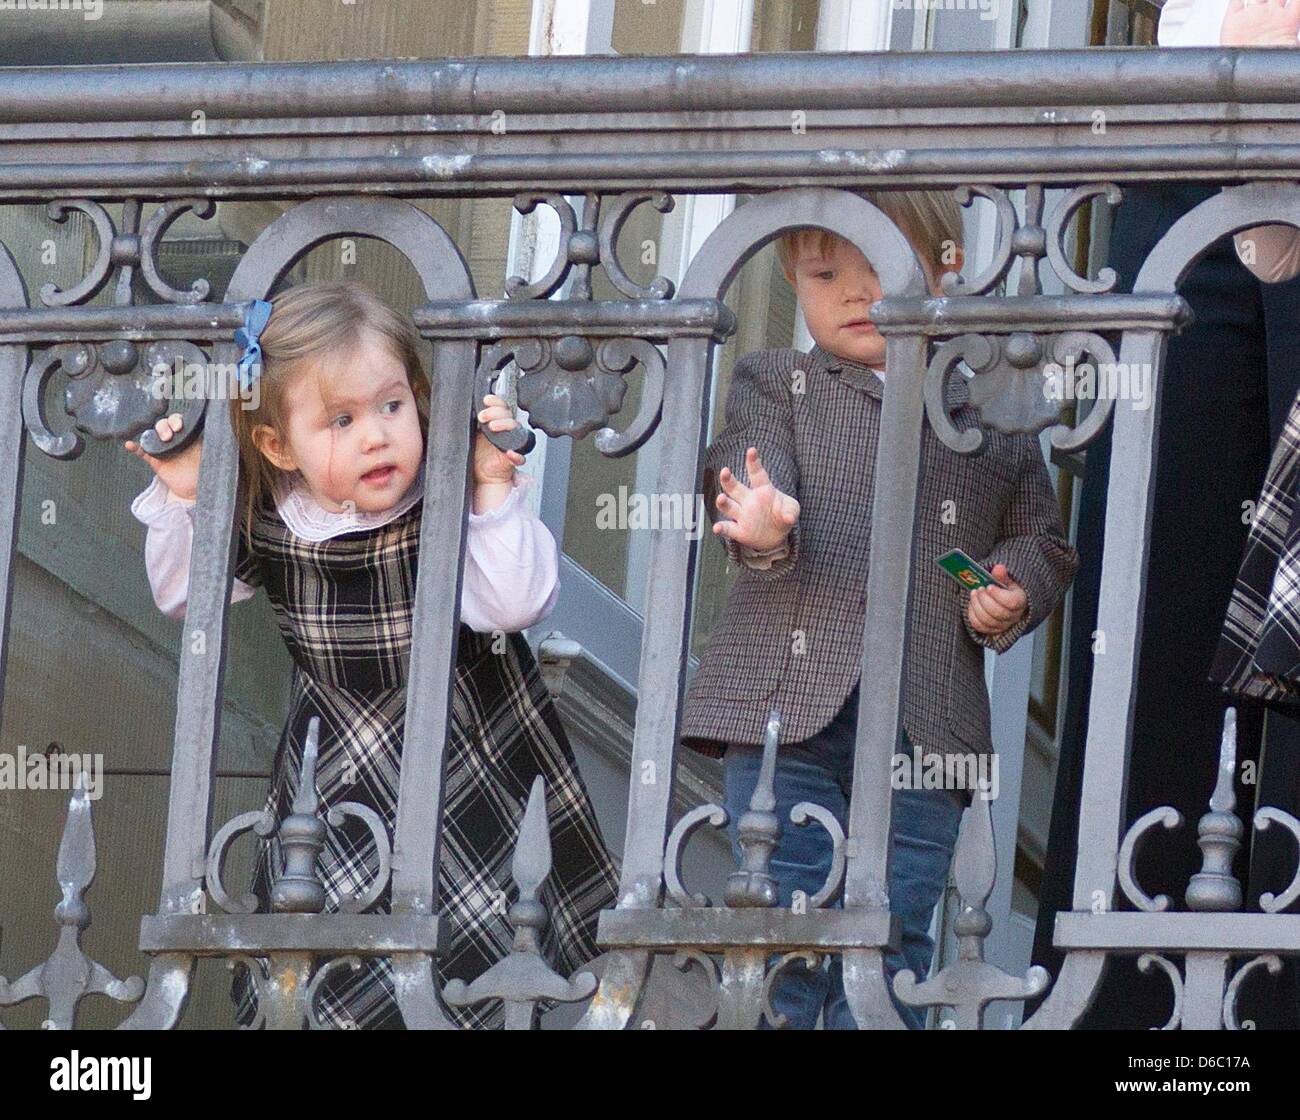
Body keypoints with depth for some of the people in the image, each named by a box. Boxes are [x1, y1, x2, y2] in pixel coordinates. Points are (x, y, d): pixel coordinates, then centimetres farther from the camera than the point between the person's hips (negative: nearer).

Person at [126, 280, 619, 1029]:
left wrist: (495, 488, -34)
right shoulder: (269, 521, -7)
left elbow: (515, 603, -29)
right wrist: (182, 498, -6)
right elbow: (183, 596, 8)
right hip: (337, 774, 3)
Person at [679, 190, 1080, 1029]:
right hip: (787, 711, -1)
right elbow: (746, 478, -8)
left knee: (894, 948, 2)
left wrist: (1013, 594, -1)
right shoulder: (775, 386, 10)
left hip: (924, 733, 1)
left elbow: (1042, 540, 22)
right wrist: (764, 529, -32)